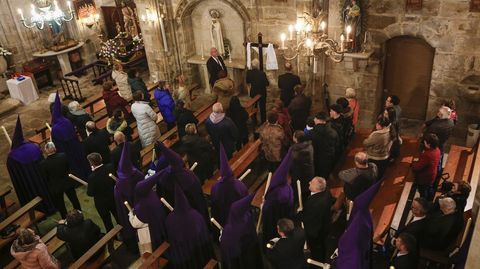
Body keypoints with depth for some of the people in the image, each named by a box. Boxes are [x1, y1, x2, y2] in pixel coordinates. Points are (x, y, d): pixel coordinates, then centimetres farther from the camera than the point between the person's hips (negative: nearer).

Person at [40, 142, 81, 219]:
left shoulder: (43, 163, -23)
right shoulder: (63, 156, -19)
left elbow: (46, 178, -10)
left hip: (55, 187, -2)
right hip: (68, 183, 2)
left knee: (60, 205, 19)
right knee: (74, 200, 21)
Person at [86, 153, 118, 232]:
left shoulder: (92, 177, -30)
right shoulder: (110, 167, -18)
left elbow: (90, 193, -20)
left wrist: (88, 188, -1)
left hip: (102, 203, -4)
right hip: (114, 198, 4)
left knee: (107, 222, 18)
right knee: (119, 218, 25)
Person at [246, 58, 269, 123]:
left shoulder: (249, 72, -16)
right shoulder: (262, 73, -26)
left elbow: (247, 82, 0)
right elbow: (267, 84, -16)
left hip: (253, 93, 3)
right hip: (262, 93, -3)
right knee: (262, 108, 13)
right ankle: (263, 122, 22)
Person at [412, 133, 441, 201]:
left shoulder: (427, 155, -40)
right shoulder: (437, 150, -12)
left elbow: (418, 167, -29)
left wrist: (413, 164, -10)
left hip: (424, 178, -8)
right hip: (432, 175, 8)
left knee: (423, 194, 17)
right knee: (430, 190, 31)